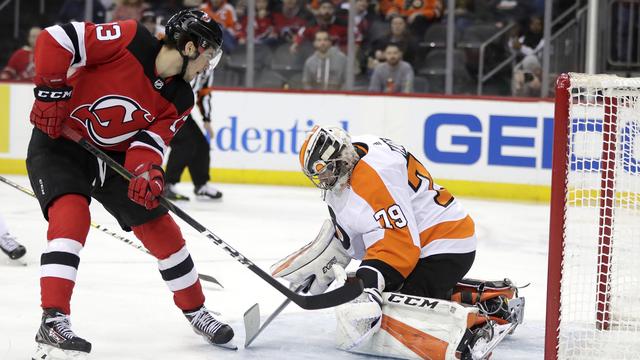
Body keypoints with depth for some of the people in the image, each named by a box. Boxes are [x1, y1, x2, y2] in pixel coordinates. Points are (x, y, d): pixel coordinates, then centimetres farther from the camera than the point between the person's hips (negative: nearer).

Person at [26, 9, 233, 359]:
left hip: (114, 155, 7)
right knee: (72, 213, -30)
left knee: (161, 227, 7)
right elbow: (55, 40, -24)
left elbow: (150, 140, -10)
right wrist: (52, 93, -25)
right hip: (58, 141, -6)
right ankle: (52, 321, -32)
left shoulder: (179, 99, -4)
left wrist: (146, 171, -31)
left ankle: (196, 312, 24)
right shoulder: (129, 39, -23)